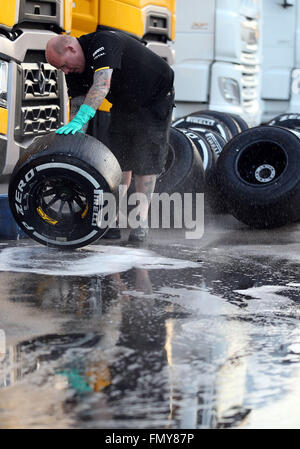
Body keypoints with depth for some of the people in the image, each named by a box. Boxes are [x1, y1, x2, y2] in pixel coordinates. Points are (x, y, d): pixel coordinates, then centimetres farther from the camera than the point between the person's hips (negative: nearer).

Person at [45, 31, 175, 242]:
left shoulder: (103, 43, -32)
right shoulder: (75, 70, -6)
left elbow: (102, 85, -45)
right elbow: (78, 105, -7)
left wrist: (79, 119, -54)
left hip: (155, 97, -8)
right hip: (124, 104, 8)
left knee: (146, 160, -11)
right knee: (118, 156, 1)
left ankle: (142, 217, -10)